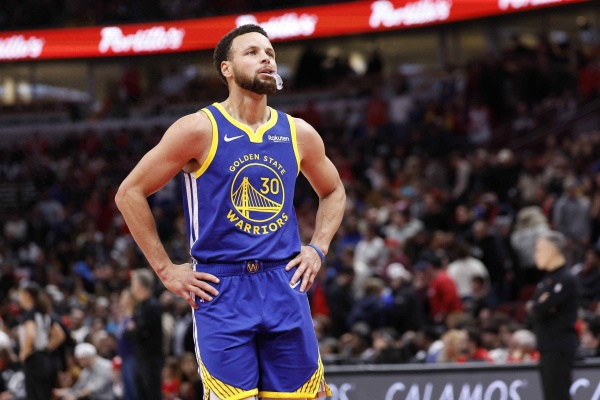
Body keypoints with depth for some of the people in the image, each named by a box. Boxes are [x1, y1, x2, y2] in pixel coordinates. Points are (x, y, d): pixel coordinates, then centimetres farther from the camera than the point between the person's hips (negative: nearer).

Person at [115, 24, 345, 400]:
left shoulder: (299, 134, 8)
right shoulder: (200, 130, -5)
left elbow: (334, 192, 27)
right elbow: (130, 193, -2)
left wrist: (318, 248, 10)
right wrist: (166, 270, -5)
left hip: (284, 287, 4)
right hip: (221, 291, -4)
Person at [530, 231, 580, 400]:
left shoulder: (567, 280, -13)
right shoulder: (547, 279, 16)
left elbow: (540, 310, -20)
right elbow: (535, 309, 12)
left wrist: (536, 306, 0)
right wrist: (540, 305, -8)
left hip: (560, 349, -9)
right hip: (547, 347, 9)